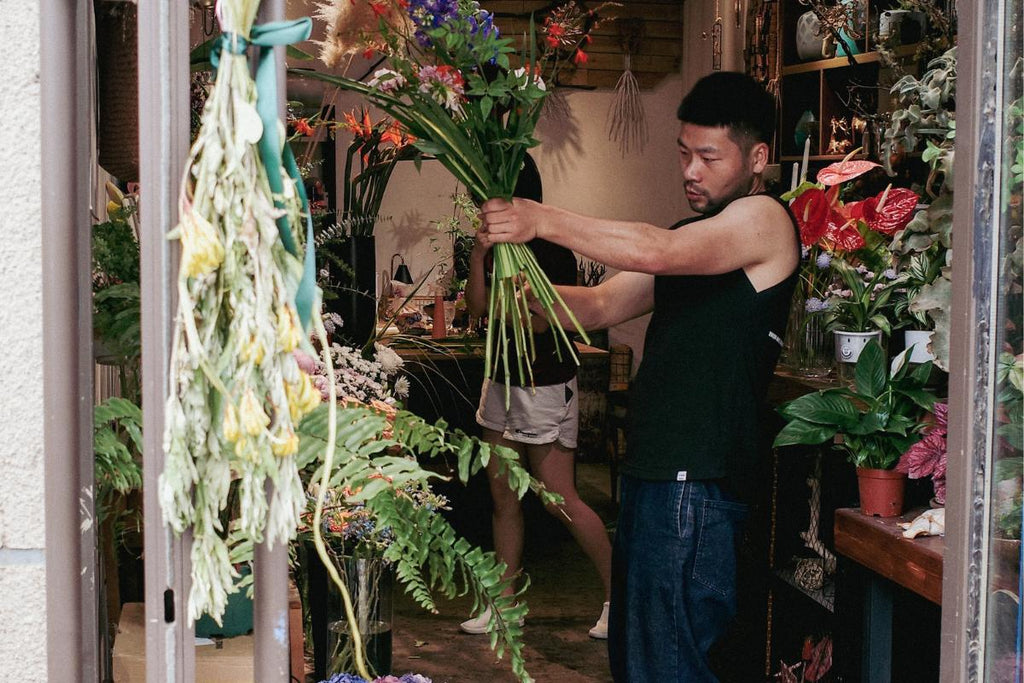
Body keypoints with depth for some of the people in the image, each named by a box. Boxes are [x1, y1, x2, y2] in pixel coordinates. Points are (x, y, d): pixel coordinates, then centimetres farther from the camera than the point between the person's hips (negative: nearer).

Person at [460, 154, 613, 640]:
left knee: (559, 499, -7)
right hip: (502, 380, 8)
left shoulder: (550, 248, -15)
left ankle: (618, 594, 7)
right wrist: (478, 254, -11)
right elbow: (477, 306, 0)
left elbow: (540, 321, -21)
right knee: (503, 497, 11)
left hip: (545, 385, -8)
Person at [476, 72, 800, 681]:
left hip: (698, 483, -10)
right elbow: (601, 307, 15)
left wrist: (544, 220, -24)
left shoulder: (764, 219, -8)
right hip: (650, 472, 10)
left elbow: (654, 251, -25)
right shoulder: (692, 235, 21)